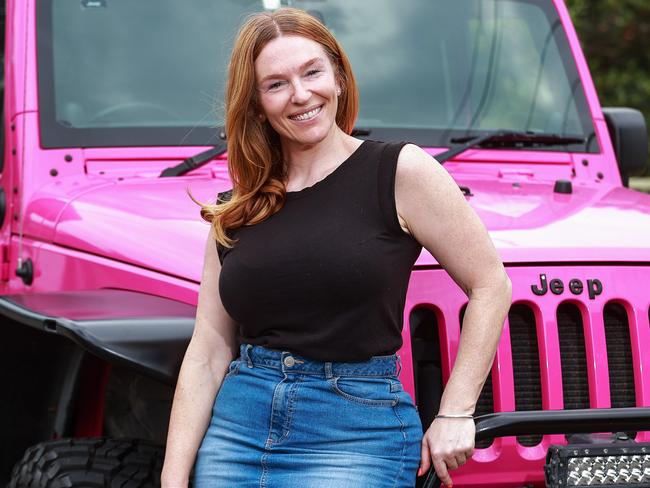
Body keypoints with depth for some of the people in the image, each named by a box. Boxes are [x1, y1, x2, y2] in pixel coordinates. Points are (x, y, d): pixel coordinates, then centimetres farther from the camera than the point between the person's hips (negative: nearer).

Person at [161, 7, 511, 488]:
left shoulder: (400, 172, -3)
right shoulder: (236, 211, 9)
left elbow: (490, 285, -2)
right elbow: (207, 356, 6)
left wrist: (455, 414, -5)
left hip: (355, 434, -4)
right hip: (235, 429, 4)